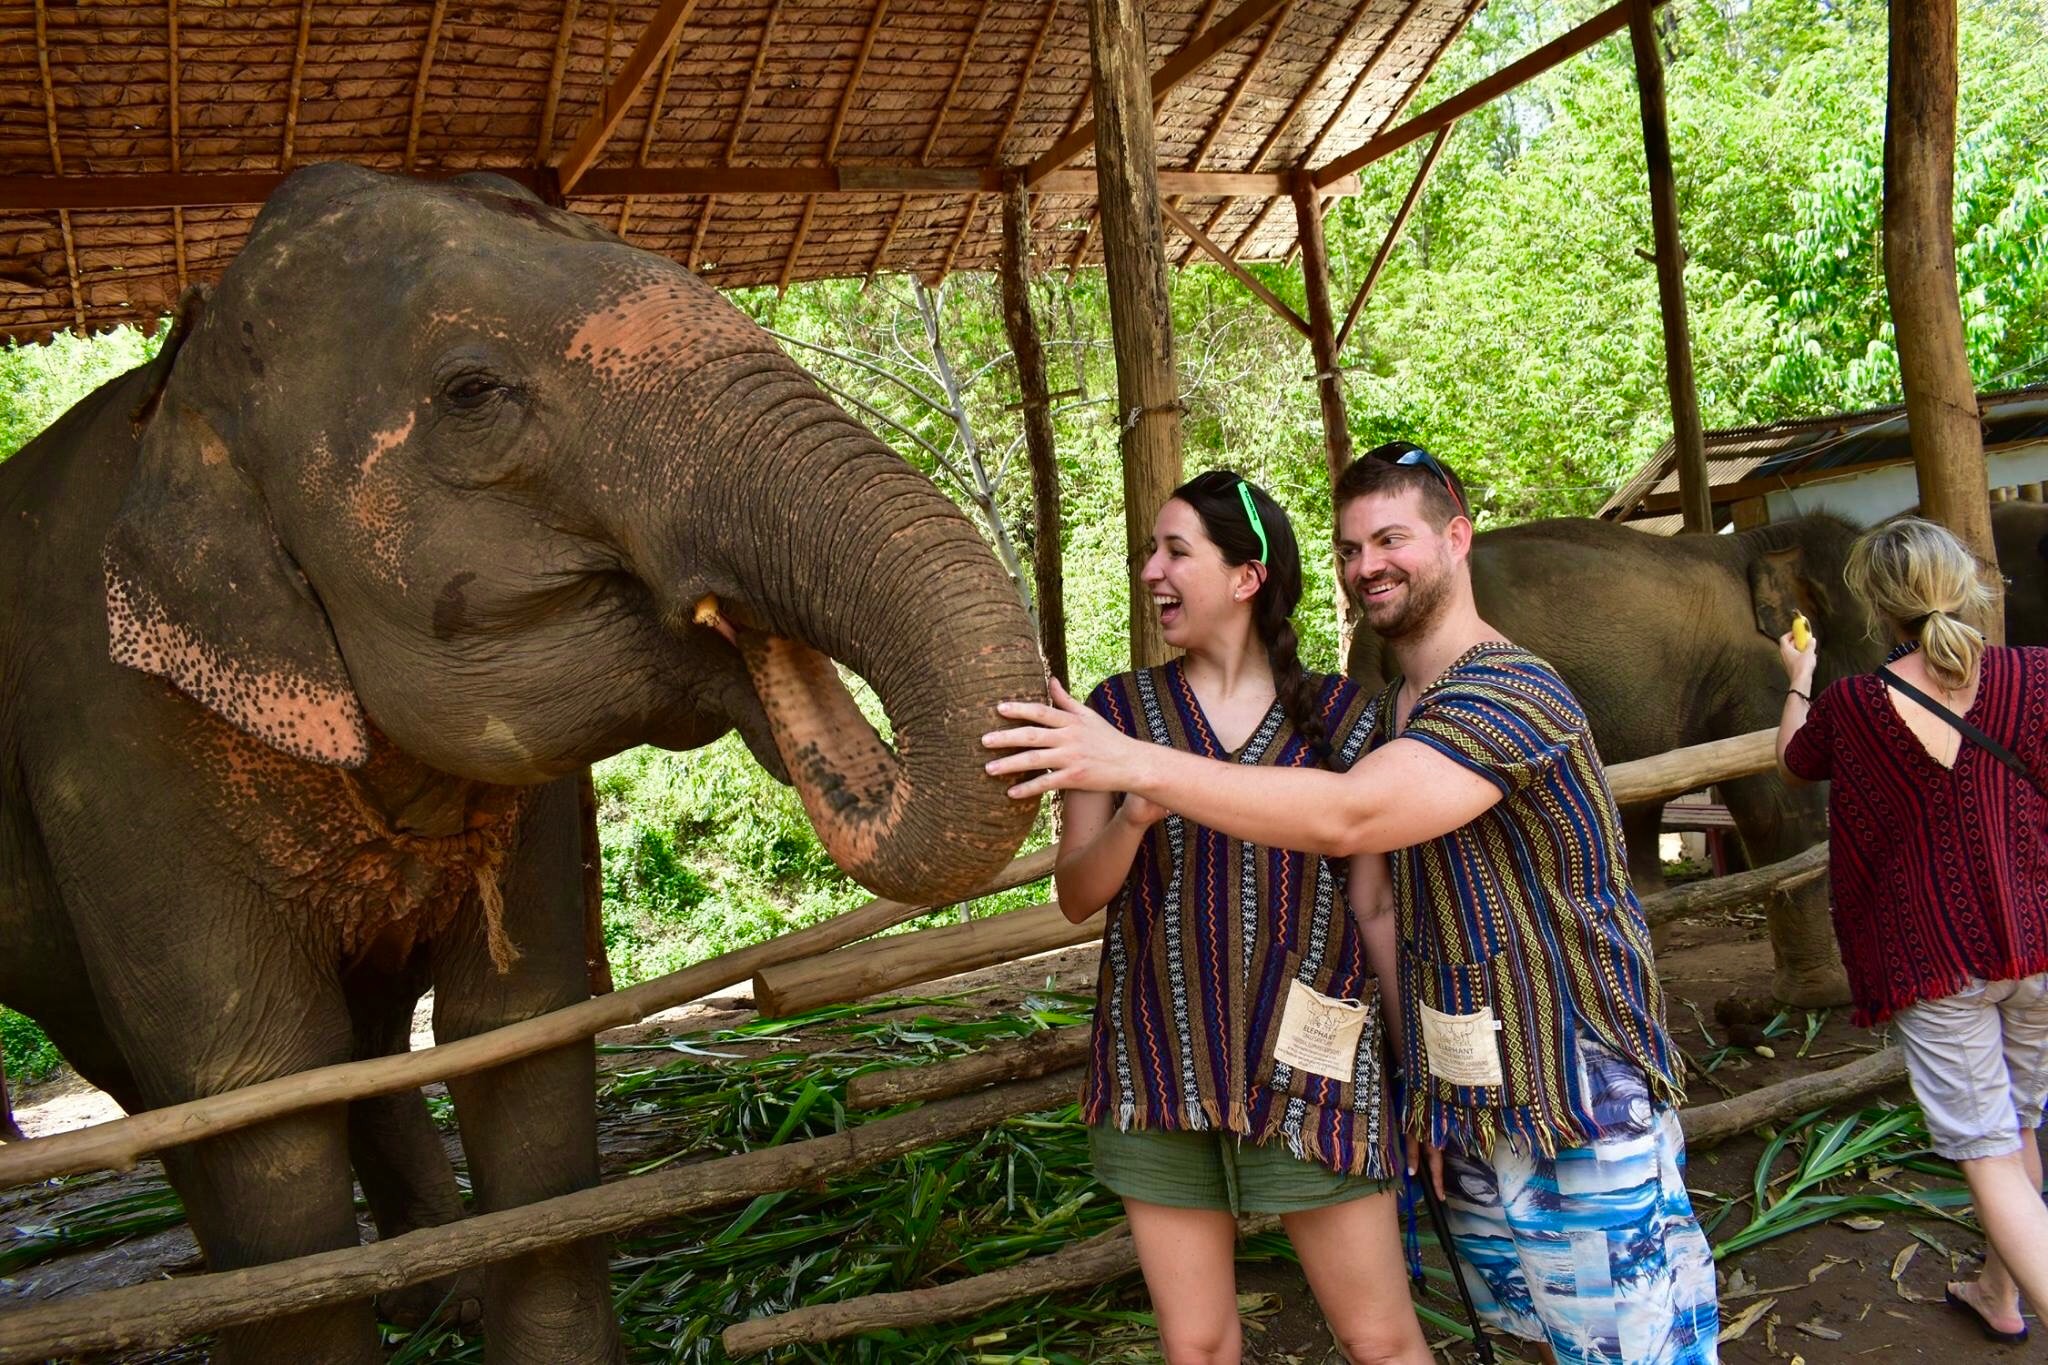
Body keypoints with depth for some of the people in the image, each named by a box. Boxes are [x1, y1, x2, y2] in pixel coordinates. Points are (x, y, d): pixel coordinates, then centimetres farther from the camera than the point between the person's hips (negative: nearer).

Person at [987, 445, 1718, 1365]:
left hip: (1583, 1111, -8)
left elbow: (1349, 817, -35)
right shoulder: (1389, 715, 11)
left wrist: (1135, 764, -38)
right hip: (1468, 1114, 8)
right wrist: (1425, 1087, 9)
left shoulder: (1512, 695, -19)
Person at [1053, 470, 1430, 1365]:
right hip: (1158, 1072, 2)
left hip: (1305, 1070, -1)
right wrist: (1134, 817, -19)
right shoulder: (1121, 707, 4)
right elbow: (1076, 896, 2)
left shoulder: (1337, 714, 1)